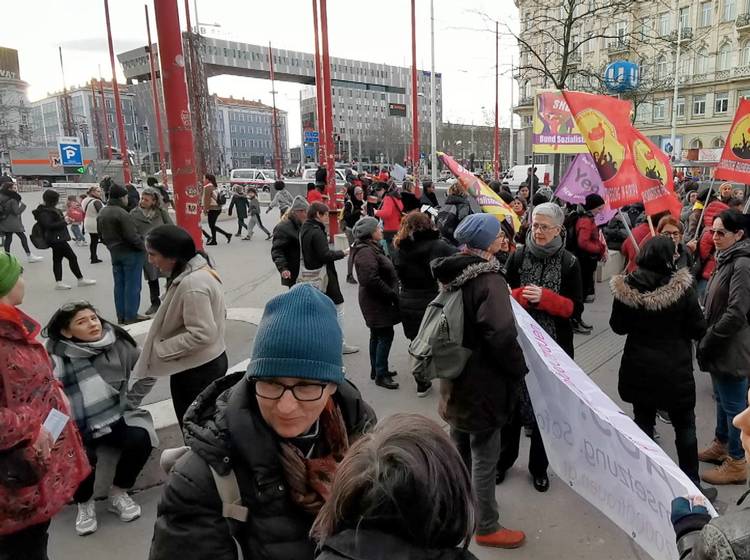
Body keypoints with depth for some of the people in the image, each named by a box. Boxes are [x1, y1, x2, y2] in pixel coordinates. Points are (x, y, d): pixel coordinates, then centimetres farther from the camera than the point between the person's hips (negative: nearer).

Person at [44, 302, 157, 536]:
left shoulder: (118, 343, -3)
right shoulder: (56, 356, -9)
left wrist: (130, 402, 3)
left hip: (117, 418, 2)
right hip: (77, 428, -2)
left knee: (140, 439, -23)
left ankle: (118, 494, 6)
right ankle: (84, 503, 7)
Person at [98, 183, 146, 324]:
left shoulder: (102, 213, 8)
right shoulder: (122, 214, -20)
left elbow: (101, 234, 16)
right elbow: (132, 236, -22)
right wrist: (143, 246, -8)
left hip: (114, 253, 8)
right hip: (131, 252, -8)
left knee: (119, 285, 13)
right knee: (132, 285, 0)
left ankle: (121, 317, 19)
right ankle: (131, 316, 4)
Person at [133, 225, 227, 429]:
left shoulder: (191, 284, -27)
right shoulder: (201, 270, 5)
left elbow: (200, 334, -28)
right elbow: (215, 315, 13)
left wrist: (161, 349, -17)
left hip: (196, 369, -10)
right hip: (208, 362, 10)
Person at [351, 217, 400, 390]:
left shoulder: (372, 248, 14)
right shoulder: (366, 252, -21)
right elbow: (371, 279, -29)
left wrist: (391, 293, 12)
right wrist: (392, 294, -20)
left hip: (377, 300, 11)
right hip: (377, 301, -11)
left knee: (377, 335, 18)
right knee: (385, 335, -7)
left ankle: (377, 370, 30)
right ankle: (381, 374, 1)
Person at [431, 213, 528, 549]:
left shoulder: (451, 275, 4)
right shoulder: (489, 280, -23)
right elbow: (501, 336, -30)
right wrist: (519, 369, -15)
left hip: (455, 377, 9)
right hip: (482, 383, -9)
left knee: (460, 451, 24)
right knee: (484, 458, 6)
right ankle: (487, 528, 22)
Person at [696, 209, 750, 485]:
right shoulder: (727, 259, 9)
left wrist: (707, 341, -17)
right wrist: (706, 339, 11)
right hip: (720, 346, 9)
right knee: (722, 399, 22)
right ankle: (721, 445, 39)